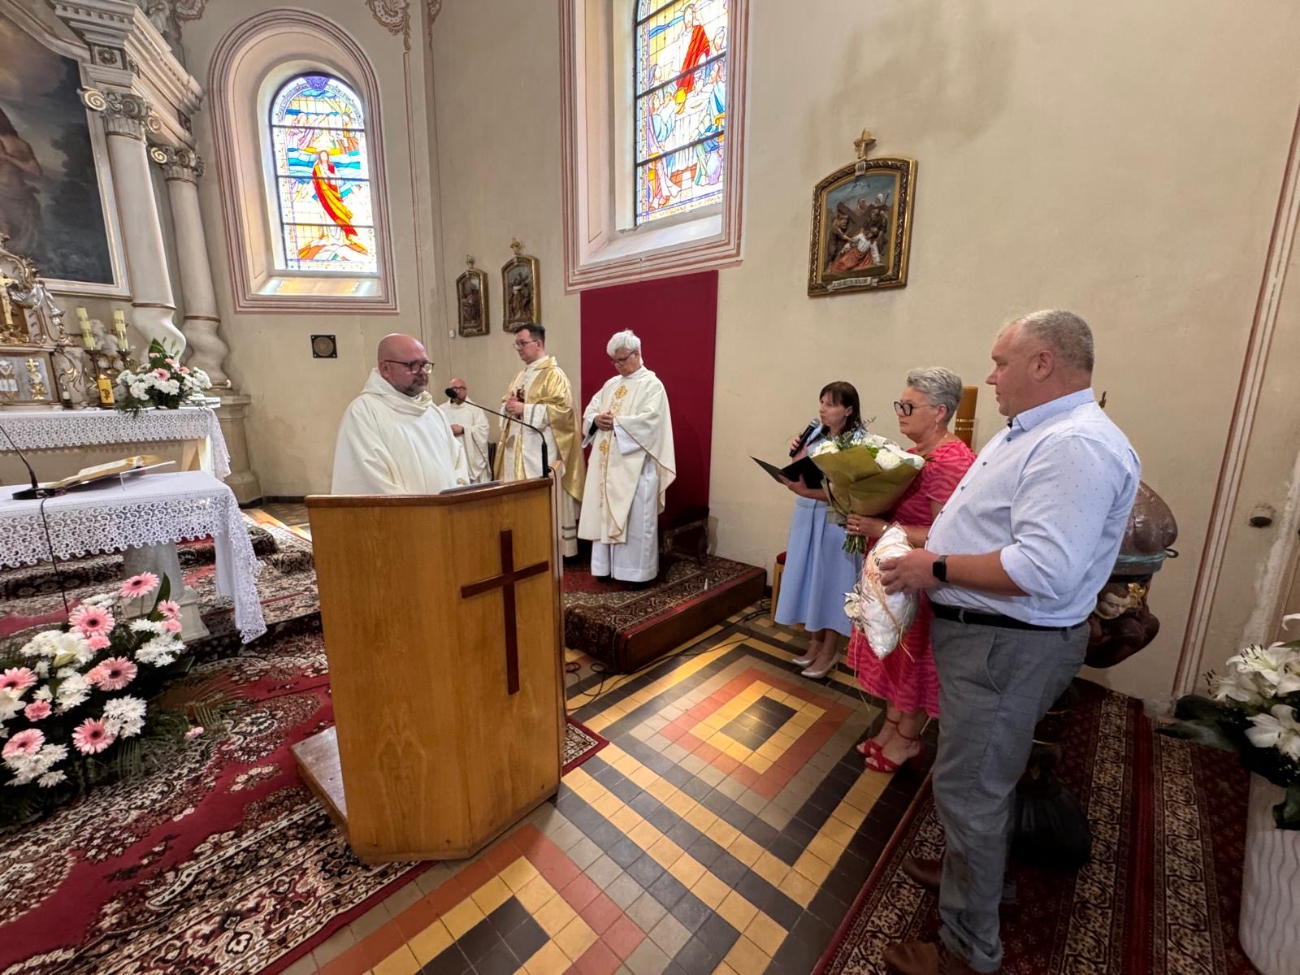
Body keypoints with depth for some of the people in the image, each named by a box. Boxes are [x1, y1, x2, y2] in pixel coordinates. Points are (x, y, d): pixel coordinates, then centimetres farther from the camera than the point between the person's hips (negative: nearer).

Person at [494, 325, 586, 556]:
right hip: (518, 448, 8)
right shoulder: (520, 376, 19)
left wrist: (525, 409, -18)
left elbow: (562, 409, -18)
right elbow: (506, 403, 24)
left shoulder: (554, 374, -8)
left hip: (542, 450, -8)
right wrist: (508, 405, -1)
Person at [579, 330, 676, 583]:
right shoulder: (611, 384, 17)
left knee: (635, 519, -1)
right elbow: (589, 411, 14)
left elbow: (650, 421, -18)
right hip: (607, 463, 7)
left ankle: (636, 571, 10)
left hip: (635, 465, -7)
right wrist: (597, 419, -9)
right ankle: (608, 566, 22)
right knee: (606, 514, 10)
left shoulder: (652, 384, -5)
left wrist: (616, 422, -16)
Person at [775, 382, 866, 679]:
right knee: (809, 579, 14)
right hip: (806, 516, 6)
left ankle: (829, 651, 24)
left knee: (831, 582, 6)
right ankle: (815, 643, 32)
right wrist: (796, 454, -8)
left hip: (834, 521, -6)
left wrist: (808, 492, -29)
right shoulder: (815, 434, 4)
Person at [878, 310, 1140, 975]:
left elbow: (1044, 569, -32)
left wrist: (937, 569, -22)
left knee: (968, 789, 4)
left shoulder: (1076, 446, -23)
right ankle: (972, 869, 48)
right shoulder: (1027, 433, 11)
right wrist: (914, 544, 10)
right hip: (980, 634, 10)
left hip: (1007, 647, -10)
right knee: (983, 777, 26)